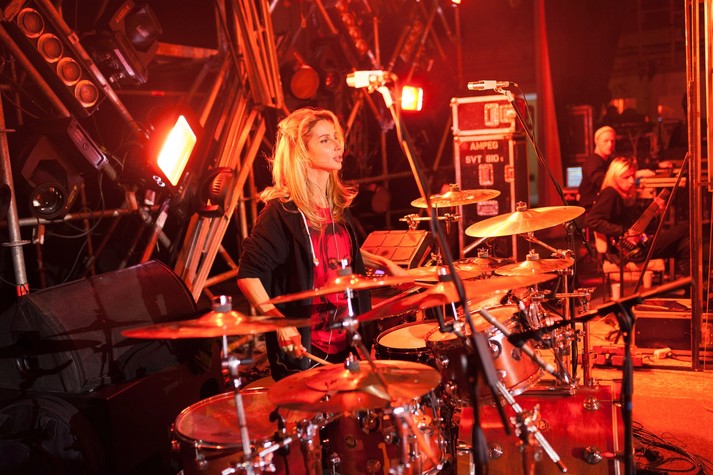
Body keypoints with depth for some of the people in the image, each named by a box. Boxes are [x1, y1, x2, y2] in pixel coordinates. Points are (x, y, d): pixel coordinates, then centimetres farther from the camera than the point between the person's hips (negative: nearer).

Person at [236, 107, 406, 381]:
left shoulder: (339, 203, 6)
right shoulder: (282, 212, -17)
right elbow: (248, 276, -18)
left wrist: (382, 263, 10)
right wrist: (280, 322, -28)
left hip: (346, 341, 7)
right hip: (302, 348, -7)